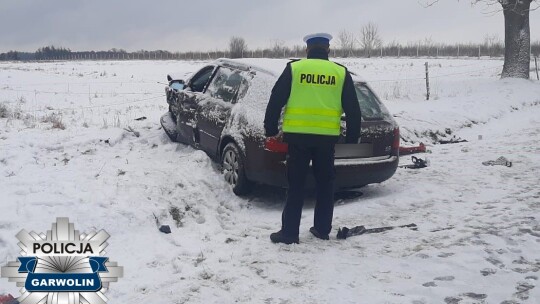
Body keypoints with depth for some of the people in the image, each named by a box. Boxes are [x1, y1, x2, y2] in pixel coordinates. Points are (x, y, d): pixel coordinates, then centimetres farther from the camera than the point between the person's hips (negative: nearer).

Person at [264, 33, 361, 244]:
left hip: (298, 135, -1)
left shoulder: (294, 68, 2)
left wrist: (271, 129, 9)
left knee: (296, 184, 4)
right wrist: (352, 138, 17)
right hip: (327, 136, 2)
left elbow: (275, 101, 0)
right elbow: (353, 109, 9)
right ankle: (322, 229, 22)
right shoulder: (341, 73, 7)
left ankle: (289, 232, 5)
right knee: (325, 183, 15)